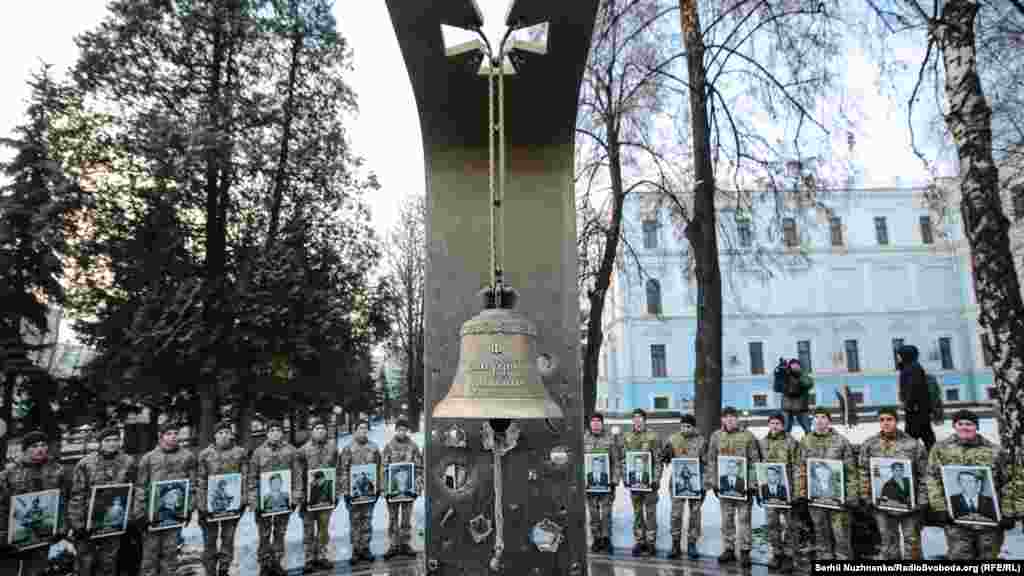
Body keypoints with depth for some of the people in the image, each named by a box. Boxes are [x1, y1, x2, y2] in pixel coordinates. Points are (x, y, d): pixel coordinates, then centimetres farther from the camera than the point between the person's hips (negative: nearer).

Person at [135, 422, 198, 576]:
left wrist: (189, 508, 0)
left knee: (170, 551, 8)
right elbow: (141, 487, 3)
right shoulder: (148, 457, 4)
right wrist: (139, 513, -3)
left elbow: (193, 484, 6)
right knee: (150, 552, 4)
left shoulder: (188, 456, 5)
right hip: (152, 511, 0)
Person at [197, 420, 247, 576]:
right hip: (210, 502, 0)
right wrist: (201, 505, -3)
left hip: (232, 501, 1)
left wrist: (243, 500, -3)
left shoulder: (240, 452, 2)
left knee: (228, 538, 8)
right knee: (210, 539, 8)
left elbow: (245, 478, 3)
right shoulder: (205, 454, 1)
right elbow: (201, 481, 1)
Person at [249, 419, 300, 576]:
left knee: (280, 532, 11)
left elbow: (297, 475, 2)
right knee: (264, 534, 5)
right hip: (264, 498, -1)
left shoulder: (291, 451, 1)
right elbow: (252, 477, 0)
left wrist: (296, 497, -4)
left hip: (284, 497, 1)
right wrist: (253, 500, -6)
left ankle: (276, 563, 23)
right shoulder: (259, 452, -1)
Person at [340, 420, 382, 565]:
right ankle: (355, 551, 13)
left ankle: (365, 549, 20)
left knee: (367, 521, 10)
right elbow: (343, 471, -5)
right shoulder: (348, 449, -4)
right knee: (355, 521, 4)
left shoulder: (374, 448, 6)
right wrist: (345, 490, -10)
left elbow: (378, 469, 10)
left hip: (370, 490, 3)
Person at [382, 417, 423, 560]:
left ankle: (405, 544, 17)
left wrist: (419, 484, -3)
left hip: (409, 487, 1)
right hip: (392, 487, -1)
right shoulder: (389, 446, 2)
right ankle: (394, 545, 13)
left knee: (406, 517, 7)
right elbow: (383, 467, 1)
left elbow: (419, 467, 6)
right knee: (393, 517, 5)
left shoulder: (413, 446, 5)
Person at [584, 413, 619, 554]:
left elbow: (616, 462, 0)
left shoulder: (610, 439, 0)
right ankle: (596, 539, 19)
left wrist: (614, 480, -6)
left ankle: (606, 539, 14)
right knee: (593, 513, 9)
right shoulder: (583, 439, 4)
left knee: (606, 512, 2)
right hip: (589, 482, 2)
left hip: (606, 482, -2)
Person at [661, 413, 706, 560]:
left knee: (694, 514, 7)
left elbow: (707, 463, 2)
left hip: (696, 482, 0)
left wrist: (705, 485, -4)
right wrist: (665, 455, -17)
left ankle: (692, 545, 19)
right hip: (678, 482, 0)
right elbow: (665, 460, 6)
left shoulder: (701, 441, -1)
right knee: (676, 513, 1)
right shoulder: (673, 439, 0)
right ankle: (676, 545, 12)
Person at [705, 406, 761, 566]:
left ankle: (745, 551, 11)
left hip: (743, 484, -3)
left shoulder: (747, 436, -3)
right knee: (726, 519, 10)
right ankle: (728, 549, 20)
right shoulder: (716, 436, 5)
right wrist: (712, 482, 3)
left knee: (744, 518, 2)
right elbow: (711, 461, 8)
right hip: (723, 484, 3)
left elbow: (755, 461, -2)